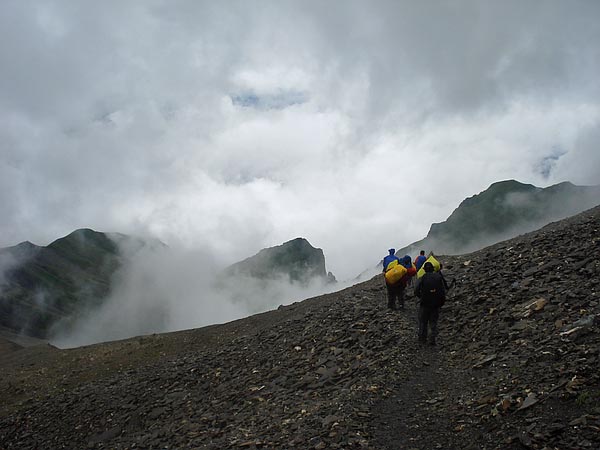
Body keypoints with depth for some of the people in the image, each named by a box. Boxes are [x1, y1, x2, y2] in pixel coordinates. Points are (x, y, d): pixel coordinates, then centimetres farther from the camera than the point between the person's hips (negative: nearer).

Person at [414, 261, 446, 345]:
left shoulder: (422, 279, -8)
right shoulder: (439, 277, -1)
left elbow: (416, 291, -9)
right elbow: (443, 291, 0)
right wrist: (441, 302, 9)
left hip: (425, 304, -2)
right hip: (436, 304, 2)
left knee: (423, 322, 14)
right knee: (433, 322, 12)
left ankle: (422, 338, 20)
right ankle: (432, 338, 4)